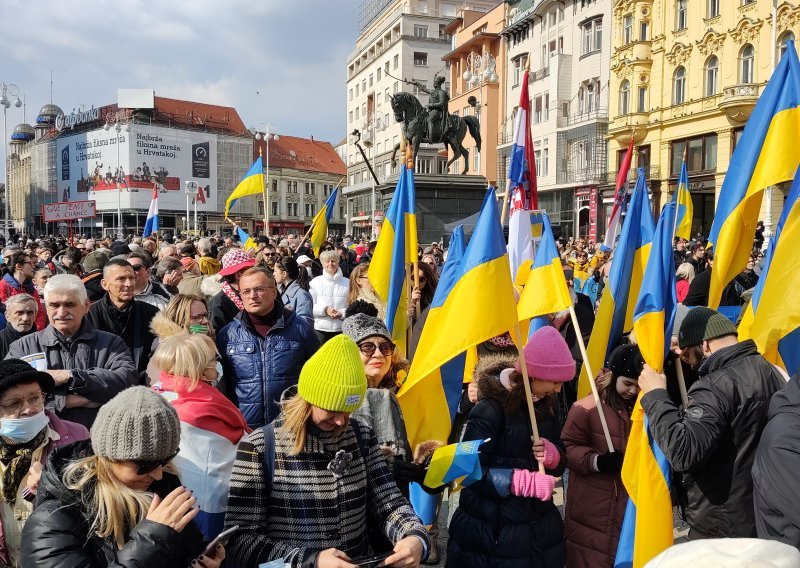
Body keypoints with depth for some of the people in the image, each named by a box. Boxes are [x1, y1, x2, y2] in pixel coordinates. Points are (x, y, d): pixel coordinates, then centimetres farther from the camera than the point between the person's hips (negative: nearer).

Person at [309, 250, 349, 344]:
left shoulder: (347, 283, 3)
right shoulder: (315, 282, 3)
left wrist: (342, 313, -14)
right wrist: (324, 310, -14)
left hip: (341, 330, 1)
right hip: (320, 329, 0)